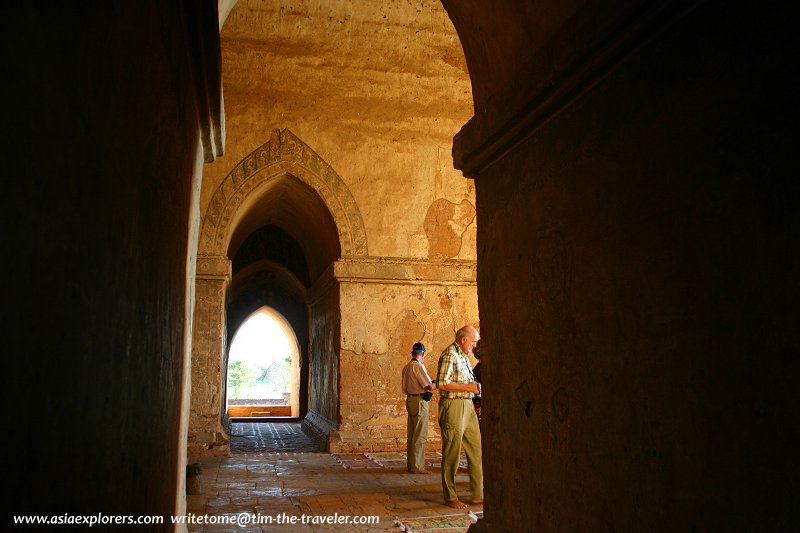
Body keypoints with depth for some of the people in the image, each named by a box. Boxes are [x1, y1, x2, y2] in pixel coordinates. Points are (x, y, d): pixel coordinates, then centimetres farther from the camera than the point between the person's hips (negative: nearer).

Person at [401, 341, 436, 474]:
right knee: (420, 435, -3)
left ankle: (410, 464, 21)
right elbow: (429, 387, -19)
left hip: (410, 400, 9)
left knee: (411, 435, 13)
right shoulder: (419, 366, -15)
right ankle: (417, 466, 0)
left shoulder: (406, 367, 12)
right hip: (420, 401, -9)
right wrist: (436, 384, 2)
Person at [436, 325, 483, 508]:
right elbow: (442, 383, -21)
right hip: (453, 406, -9)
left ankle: (478, 494, 18)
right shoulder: (449, 355, -12)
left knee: (476, 450, 10)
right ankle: (450, 497, 10)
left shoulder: (464, 356, 18)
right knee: (451, 453, -1)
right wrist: (468, 387, -17)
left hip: (468, 406, 10)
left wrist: (475, 386, 11)